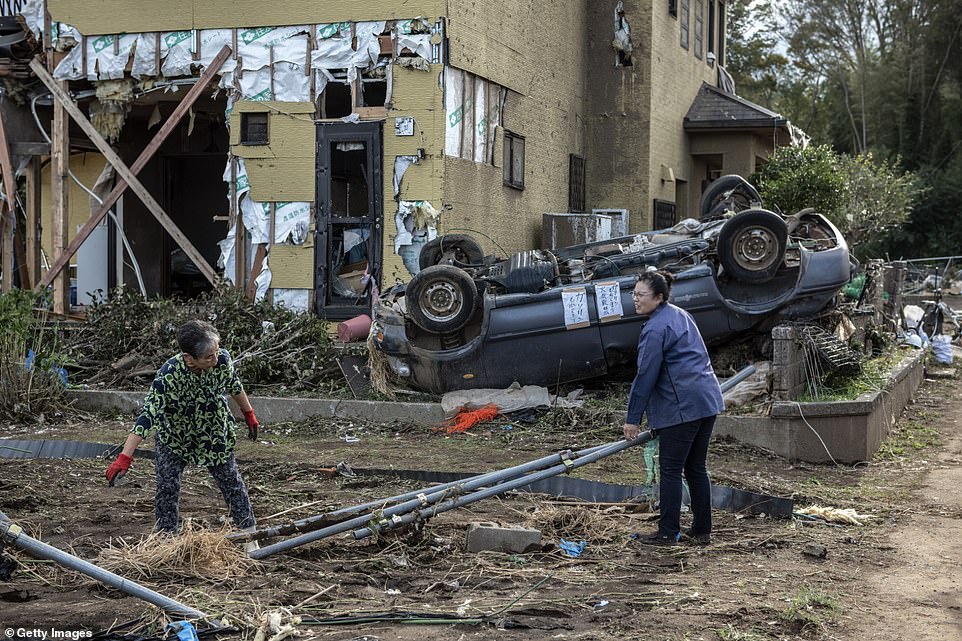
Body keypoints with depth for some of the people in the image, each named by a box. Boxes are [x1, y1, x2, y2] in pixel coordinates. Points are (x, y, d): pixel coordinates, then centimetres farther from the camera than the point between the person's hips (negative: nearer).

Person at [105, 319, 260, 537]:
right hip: (173, 436, -2)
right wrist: (125, 457, -46)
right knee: (167, 487, -3)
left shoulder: (222, 359, -26)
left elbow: (234, 385, -3)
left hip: (216, 434, 3)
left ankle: (248, 532, 25)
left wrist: (249, 414, 12)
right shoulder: (168, 376, -37)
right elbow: (147, 416, -41)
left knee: (231, 482, 10)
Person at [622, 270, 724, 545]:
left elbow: (646, 375, -14)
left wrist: (633, 418, -9)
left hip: (682, 406, -10)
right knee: (697, 468, 14)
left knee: (671, 470, -2)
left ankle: (668, 532, 2)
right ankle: (702, 530, 18)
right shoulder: (680, 315, 16)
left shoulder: (656, 329, -14)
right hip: (708, 400, 10)